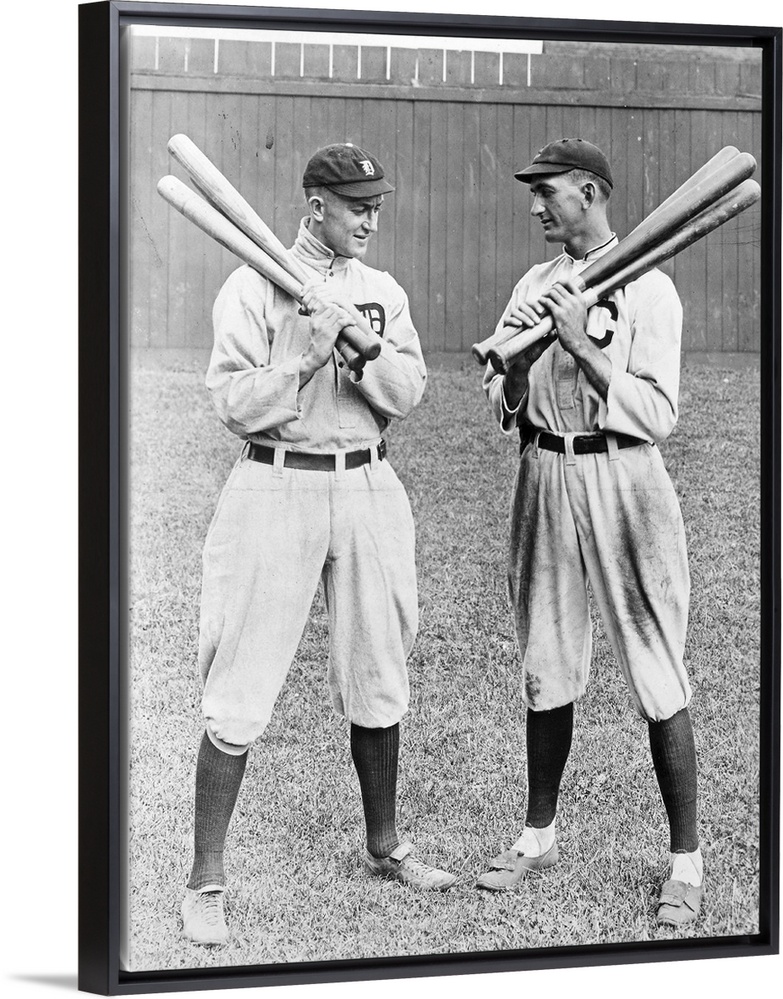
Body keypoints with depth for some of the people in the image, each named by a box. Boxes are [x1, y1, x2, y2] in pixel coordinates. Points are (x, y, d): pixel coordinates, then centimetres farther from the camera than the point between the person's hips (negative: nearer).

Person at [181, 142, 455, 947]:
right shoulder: (254, 287, -4)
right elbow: (233, 404, -10)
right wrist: (307, 353, -19)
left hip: (367, 490, 5)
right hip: (276, 489, -5)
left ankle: (383, 847, 31)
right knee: (238, 696, -6)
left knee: (378, 681, 13)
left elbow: (407, 393, 0)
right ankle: (205, 882, 3)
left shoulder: (383, 292, 10)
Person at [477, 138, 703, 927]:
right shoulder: (535, 285, 10)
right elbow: (502, 407, 8)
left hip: (621, 483, -5)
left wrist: (581, 345, -22)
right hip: (543, 479, 6)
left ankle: (685, 862, 7)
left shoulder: (648, 289, -7)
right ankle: (538, 835, 29)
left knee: (656, 676, -2)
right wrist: (520, 354, -12)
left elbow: (657, 414, -15)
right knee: (544, 668, 14)